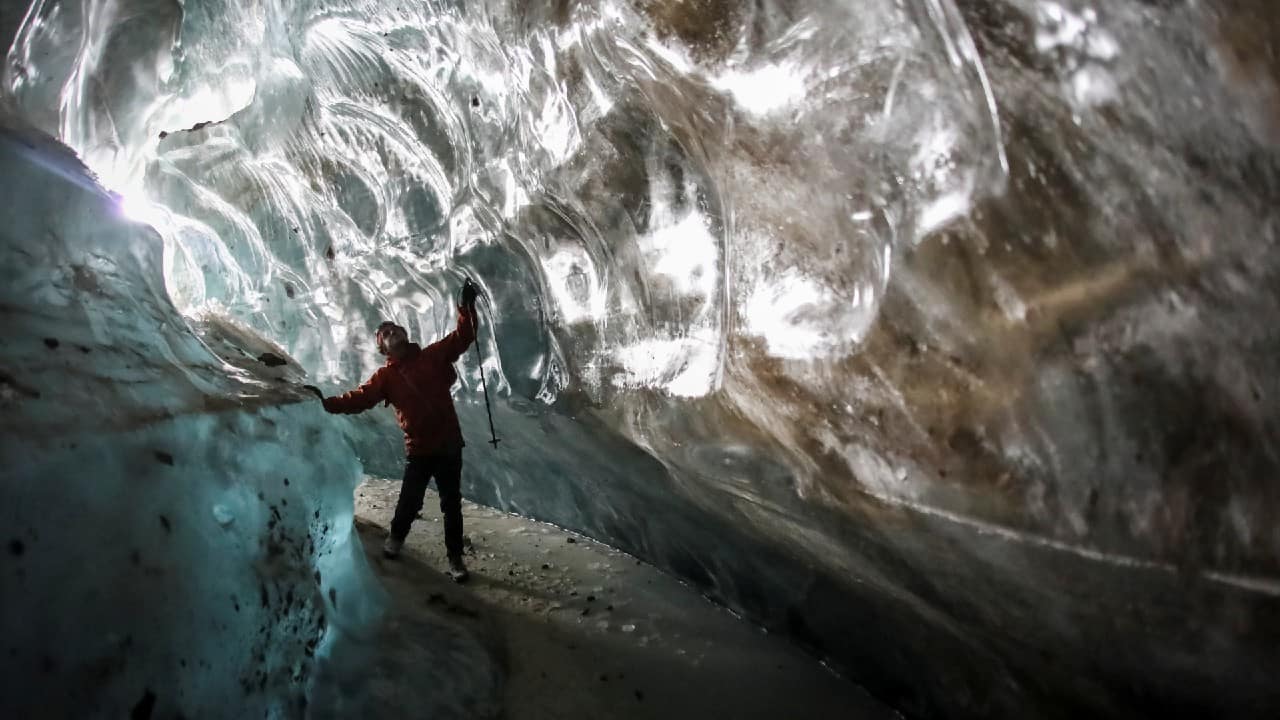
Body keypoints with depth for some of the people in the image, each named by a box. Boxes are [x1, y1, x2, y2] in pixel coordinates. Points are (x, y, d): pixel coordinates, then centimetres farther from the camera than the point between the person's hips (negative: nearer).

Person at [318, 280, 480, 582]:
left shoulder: (433, 355, 3)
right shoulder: (386, 376, 2)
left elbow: (463, 336, 0)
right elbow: (359, 398, -7)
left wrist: (467, 305, -13)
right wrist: (326, 403, -20)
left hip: (449, 443, 0)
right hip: (419, 448, 0)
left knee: (452, 503, 8)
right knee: (410, 500, 9)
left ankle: (455, 558, 21)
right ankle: (396, 538, 40)